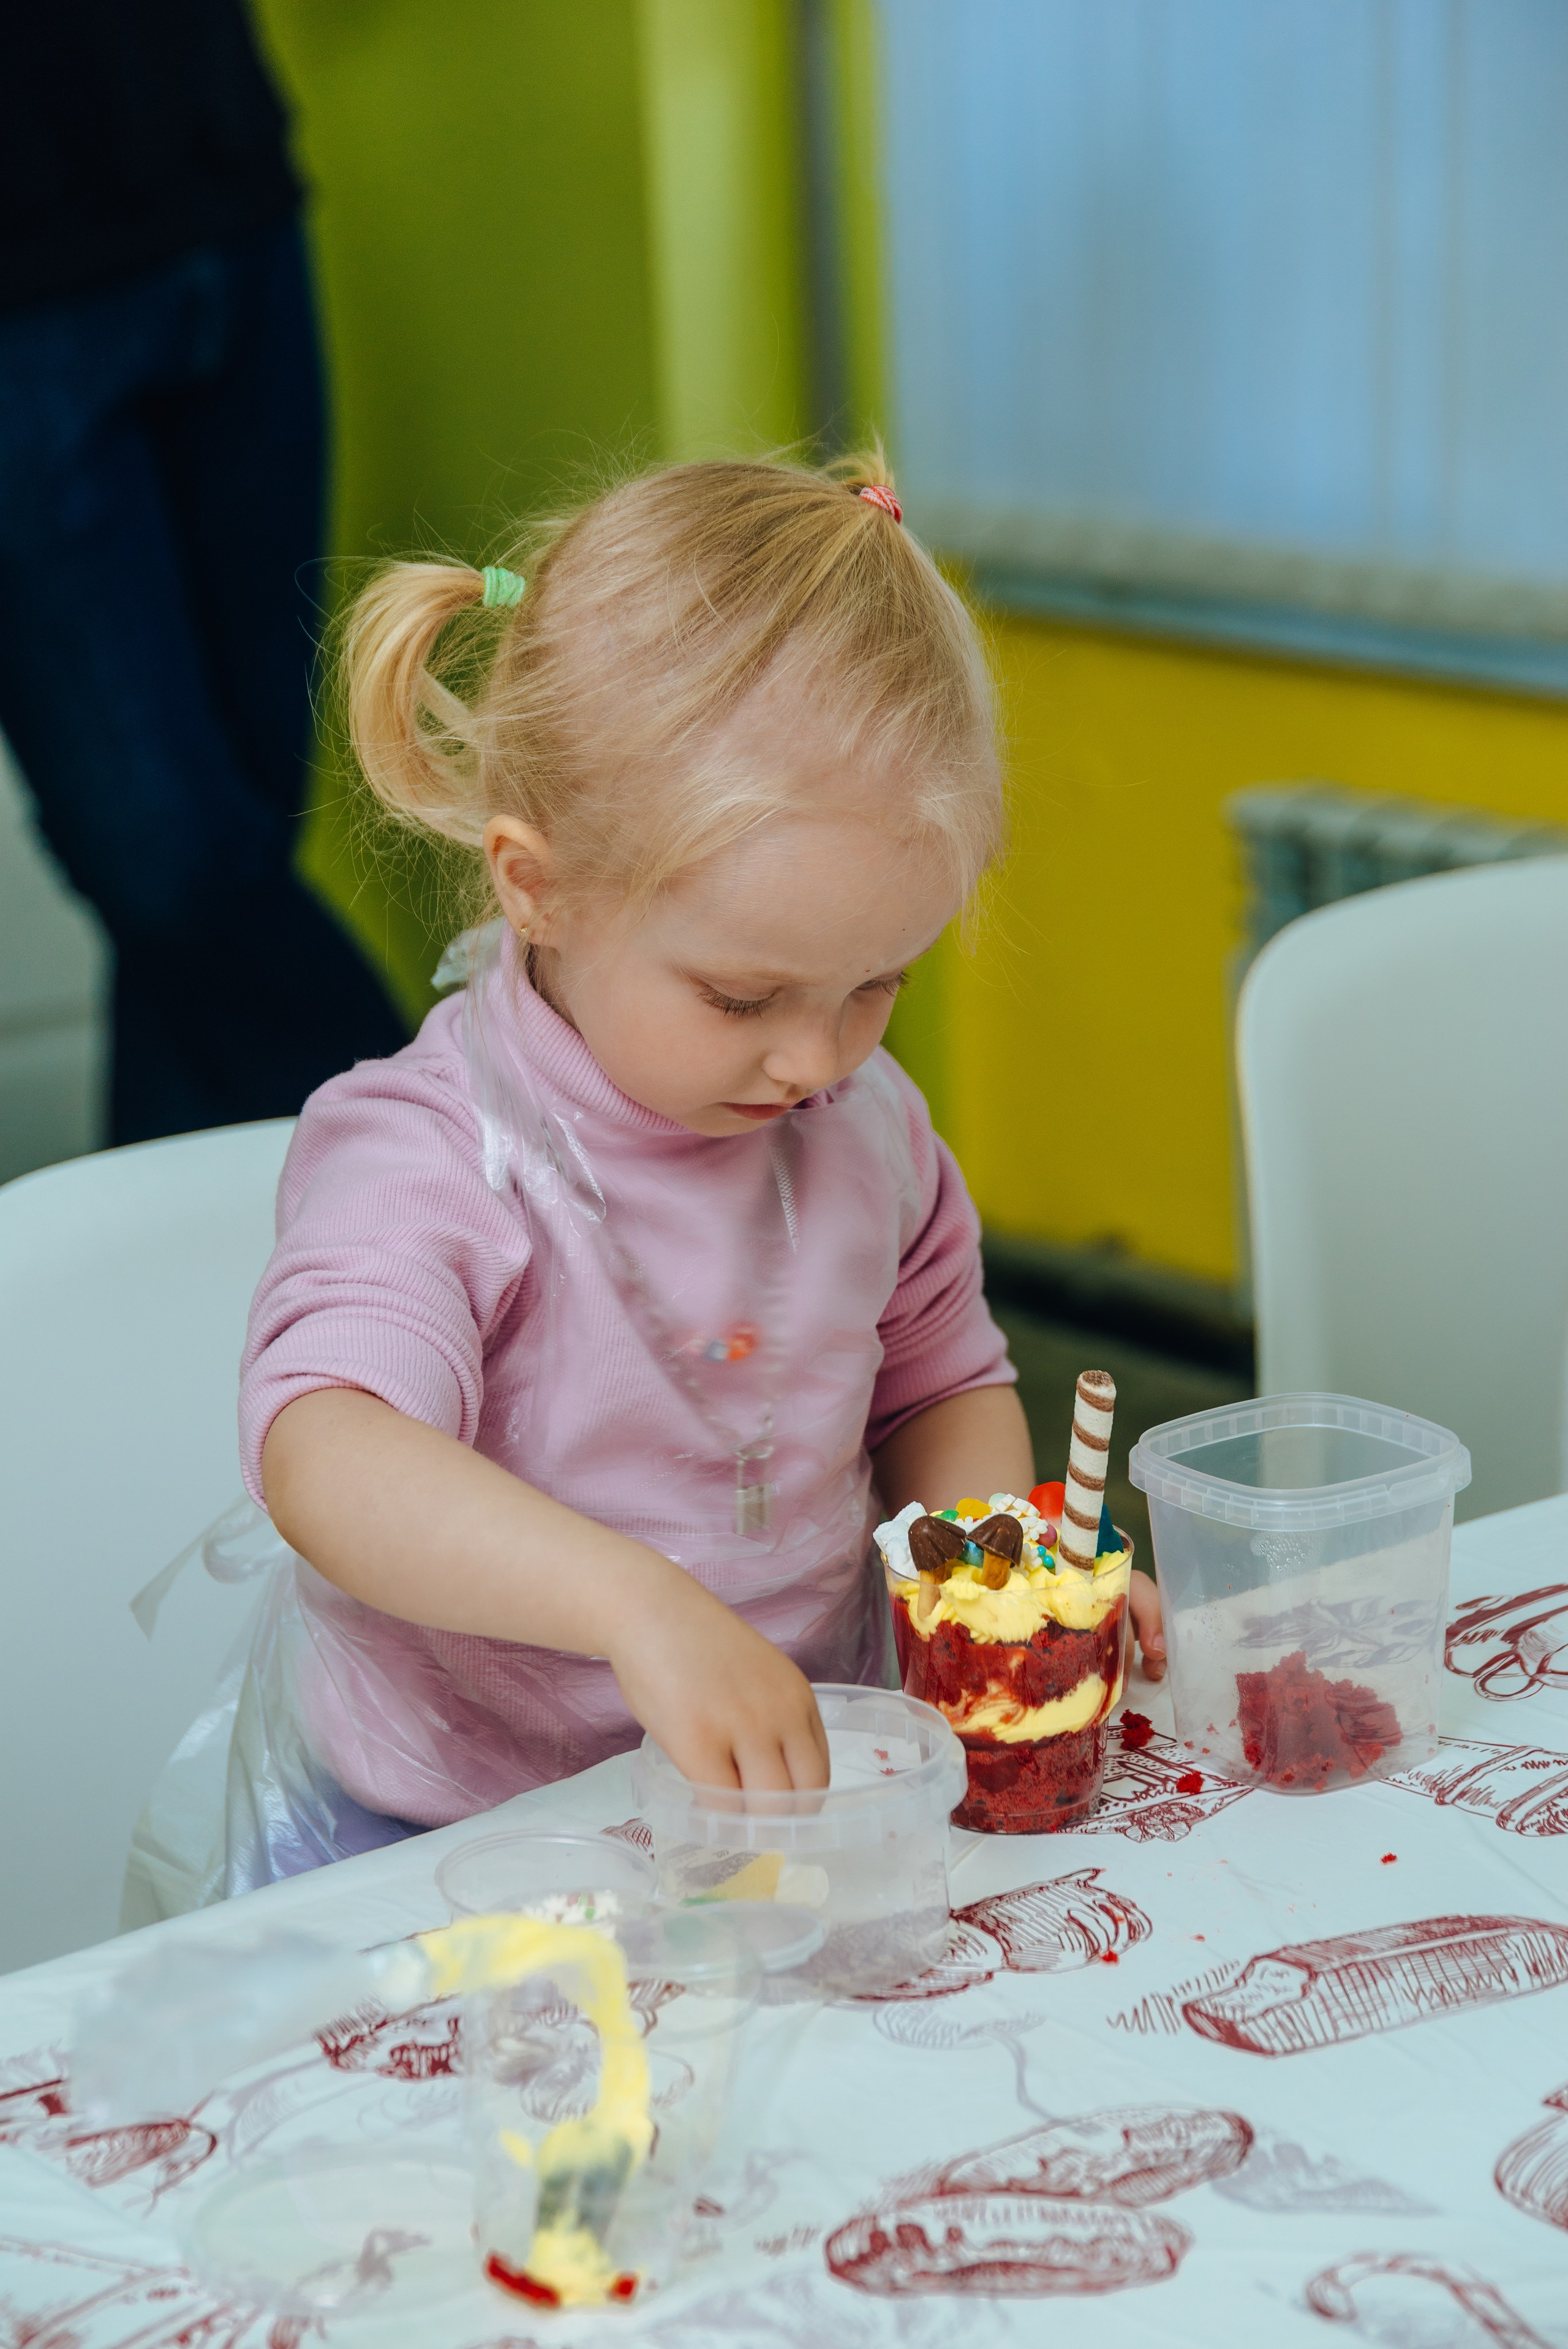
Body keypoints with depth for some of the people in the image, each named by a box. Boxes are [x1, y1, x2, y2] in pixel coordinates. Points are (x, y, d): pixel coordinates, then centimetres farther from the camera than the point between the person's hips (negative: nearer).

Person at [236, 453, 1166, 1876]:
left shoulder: (867, 1128, 6)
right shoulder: (425, 1164, -15)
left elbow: (942, 1384, 22)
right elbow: (326, 1459, -32)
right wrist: (641, 1605, -46)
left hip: (808, 1786, 4)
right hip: (468, 1846, -3)